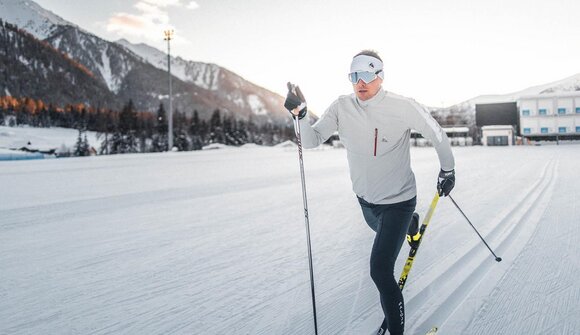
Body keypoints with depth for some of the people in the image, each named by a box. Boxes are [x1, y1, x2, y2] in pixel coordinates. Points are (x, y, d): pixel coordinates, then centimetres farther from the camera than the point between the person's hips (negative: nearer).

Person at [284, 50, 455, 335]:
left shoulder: (403, 108, -21)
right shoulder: (342, 107, -10)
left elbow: (436, 134, -6)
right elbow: (312, 140, -15)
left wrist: (448, 170, 6)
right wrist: (300, 114, -33)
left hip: (398, 201, -5)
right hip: (365, 199, 6)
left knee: (380, 270, -15)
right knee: (385, 233, 35)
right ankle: (410, 223, 70)